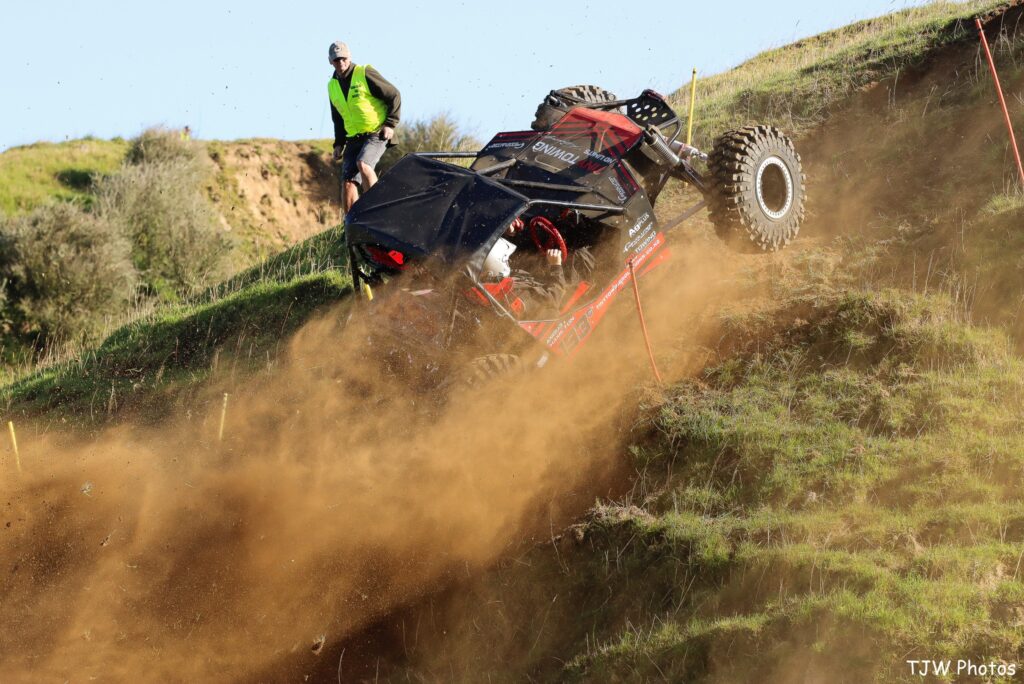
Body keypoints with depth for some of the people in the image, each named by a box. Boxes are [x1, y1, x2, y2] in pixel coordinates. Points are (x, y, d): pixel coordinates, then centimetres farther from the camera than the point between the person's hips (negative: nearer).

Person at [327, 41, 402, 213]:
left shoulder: (365, 74, -8)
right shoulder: (332, 86, 12)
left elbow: (394, 95, -5)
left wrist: (390, 124, -12)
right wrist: (338, 143, 15)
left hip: (377, 134, -6)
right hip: (353, 139, 6)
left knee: (363, 164, -31)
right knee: (348, 183, -5)